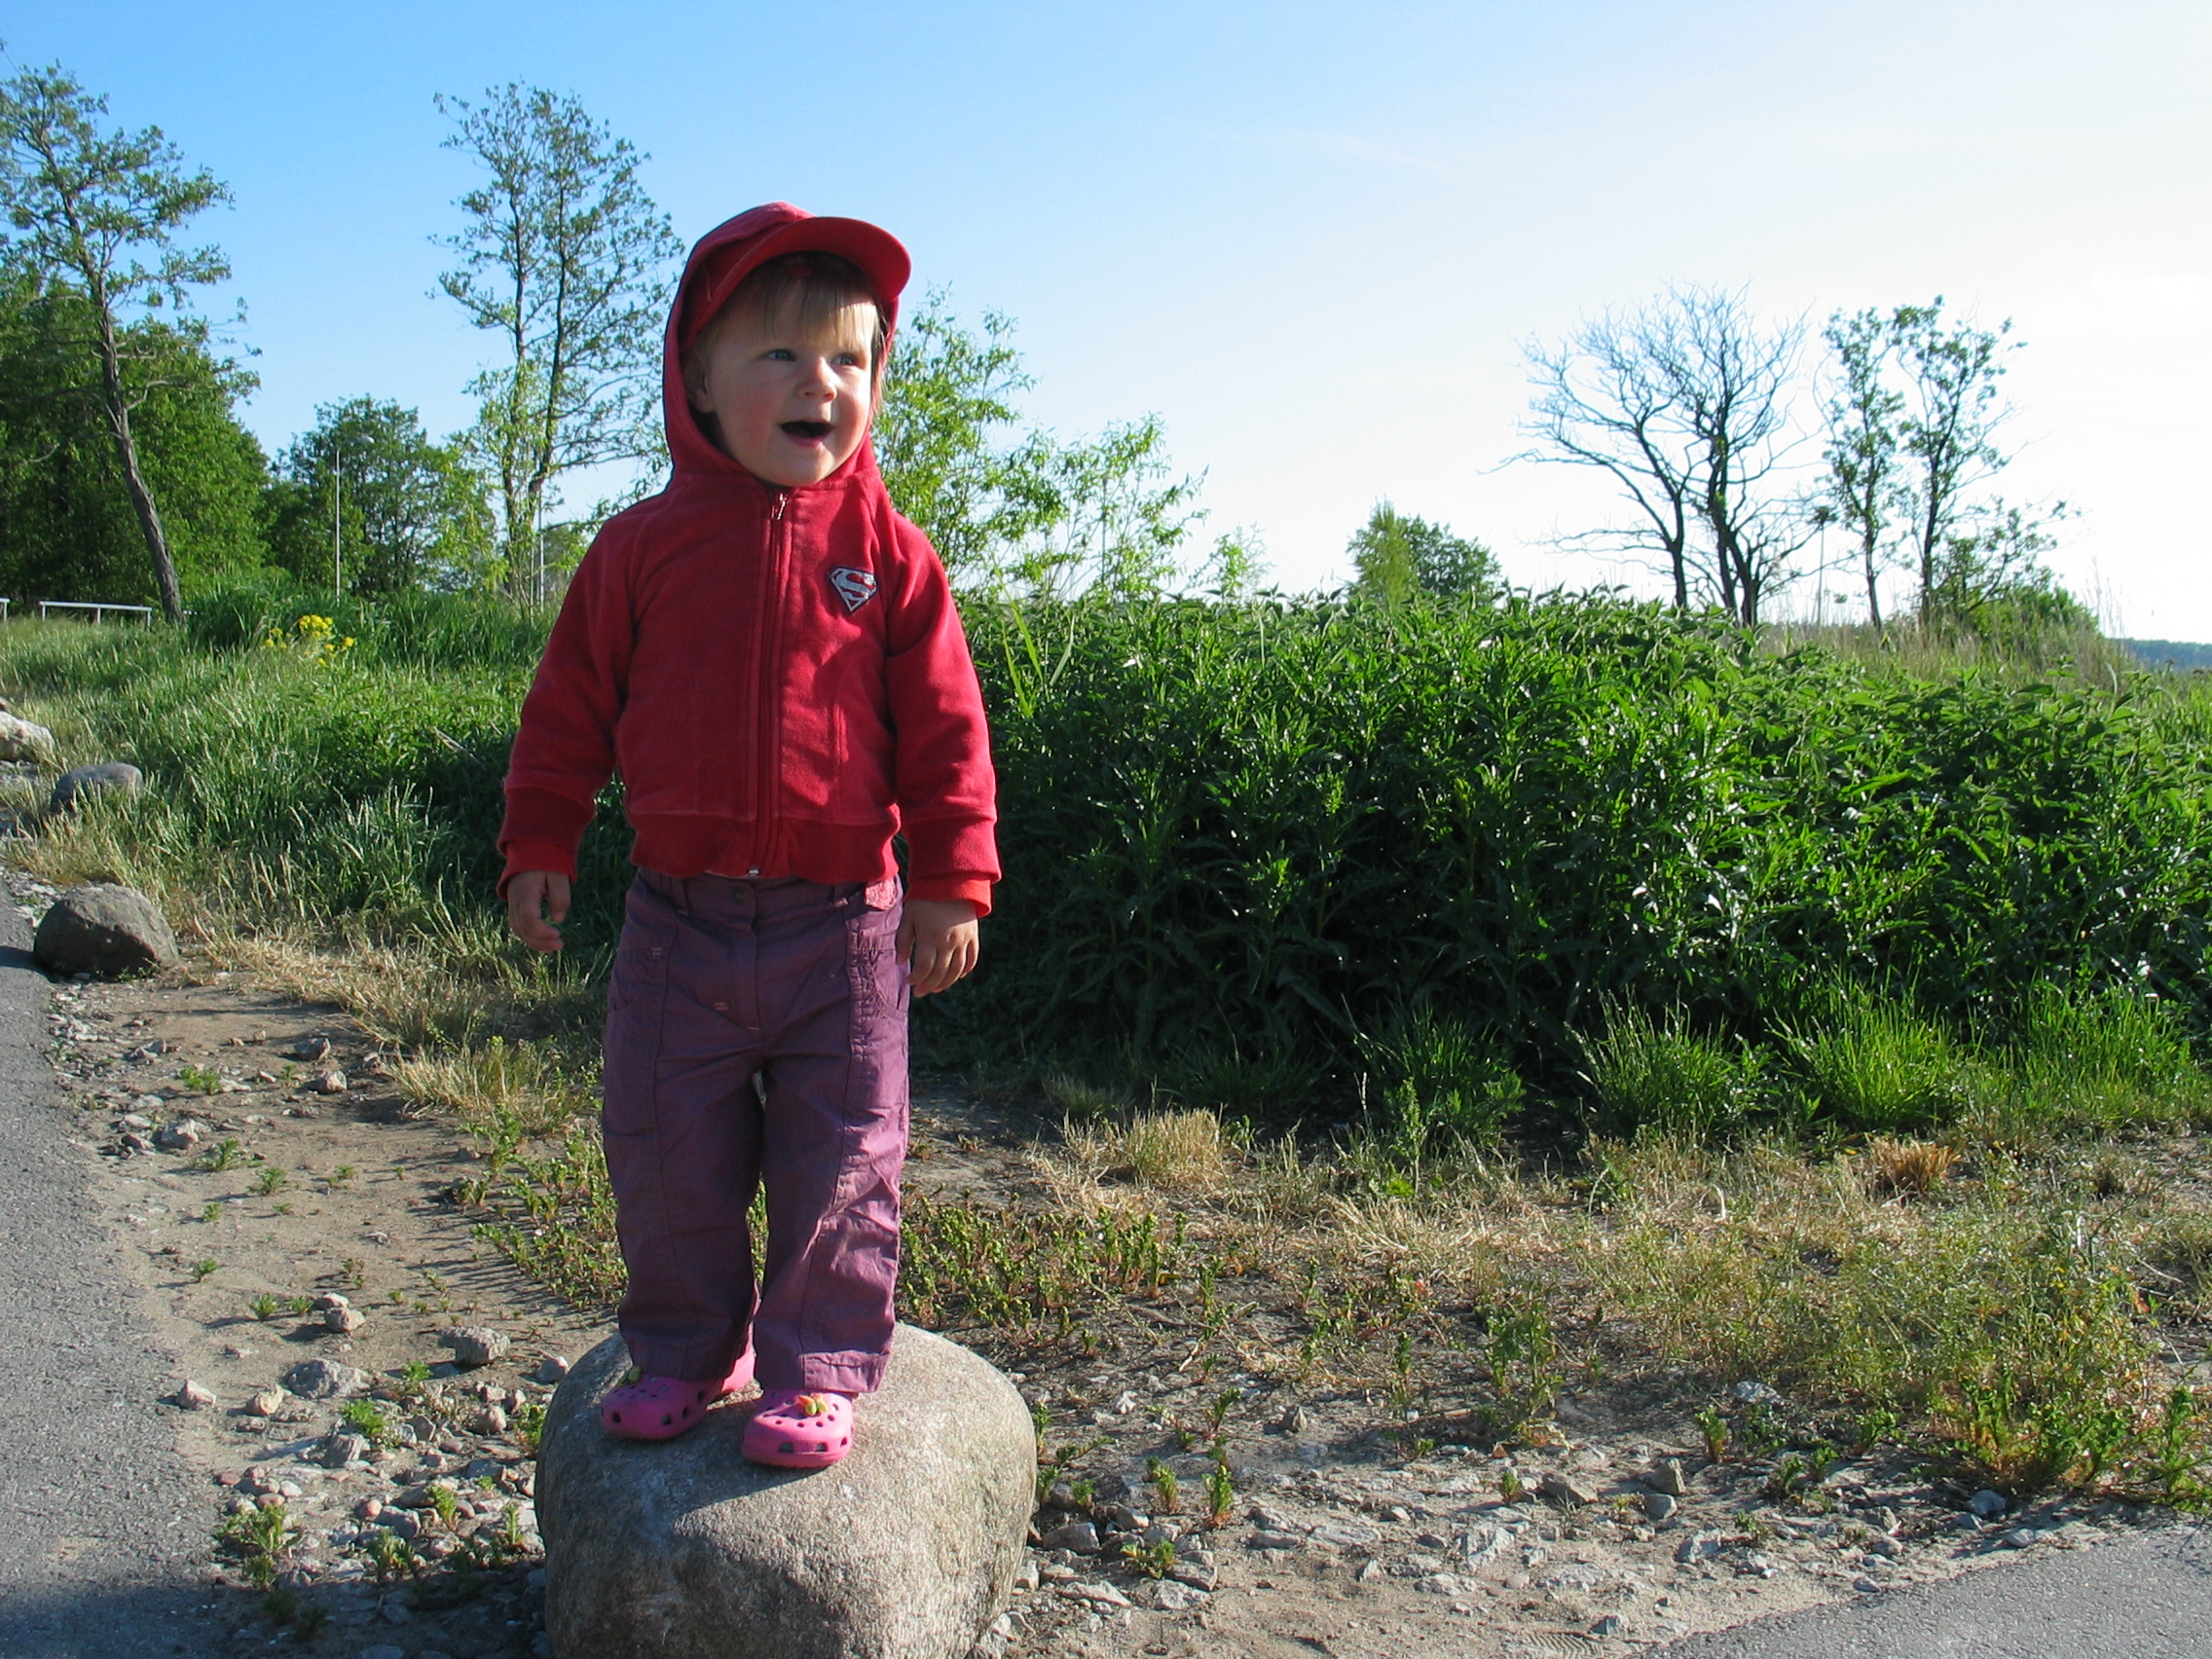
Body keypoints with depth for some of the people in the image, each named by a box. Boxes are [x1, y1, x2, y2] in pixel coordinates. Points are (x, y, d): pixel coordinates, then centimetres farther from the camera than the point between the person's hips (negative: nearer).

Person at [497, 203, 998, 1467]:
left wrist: (951, 879, -5)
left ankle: (820, 1371, 22)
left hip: (844, 923, -1)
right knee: (666, 1152, 12)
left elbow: (945, 728, -1)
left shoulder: (888, 553, -1)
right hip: (681, 918, 2)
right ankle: (688, 1351, 32)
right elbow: (573, 708, 10)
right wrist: (542, 849, 9)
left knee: (840, 1160, 6)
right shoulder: (644, 547, 2)